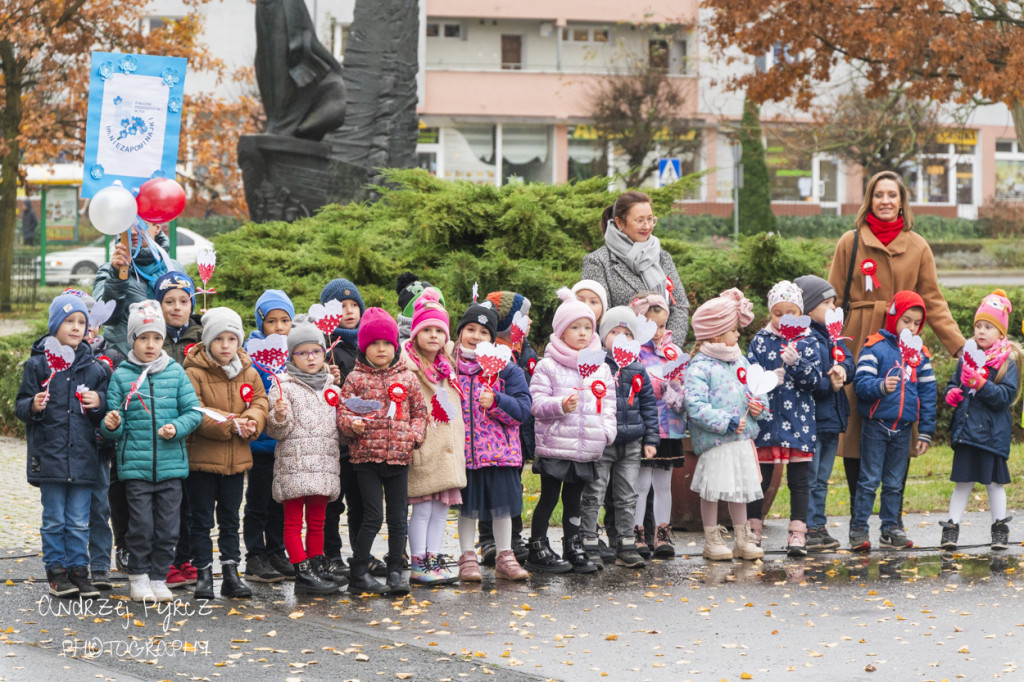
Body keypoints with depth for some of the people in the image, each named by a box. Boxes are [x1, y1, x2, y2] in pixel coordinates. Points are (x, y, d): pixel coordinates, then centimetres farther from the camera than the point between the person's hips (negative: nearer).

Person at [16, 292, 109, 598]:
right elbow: (21, 405, 3)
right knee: (54, 520, 4)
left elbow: (108, 409, 14)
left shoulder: (94, 367, 7)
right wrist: (33, 406, -18)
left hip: (83, 457, 2)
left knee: (79, 522, 5)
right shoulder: (37, 364, 1)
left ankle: (78, 570, 13)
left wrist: (100, 402, -8)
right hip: (49, 455, -2)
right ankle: (56, 571, 12)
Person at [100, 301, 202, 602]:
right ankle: (139, 575, 16)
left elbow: (193, 411, 4)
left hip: (171, 464, 2)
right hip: (135, 466, -1)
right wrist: (111, 425, -19)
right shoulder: (121, 376, 1)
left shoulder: (176, 373, 4)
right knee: (141, 525, -3)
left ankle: (159, 577, 19)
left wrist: (177, 428, -13)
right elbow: (117, 427, 3)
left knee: (168, 527, 5)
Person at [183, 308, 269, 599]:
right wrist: (230, 425, -23)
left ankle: (231, 573, 18)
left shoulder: (249, 374, 8)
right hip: (202, 458, -4)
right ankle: (204, 574, 10)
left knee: (230, 518, 12)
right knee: (202, 519, 3)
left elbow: (260, 404, 3)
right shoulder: (194, 373, -9)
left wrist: (250, 423, -19)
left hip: (236, 459, 4)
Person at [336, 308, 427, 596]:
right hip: (366, 456, -3)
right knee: (373, 516, -8)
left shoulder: (407, 378, 8)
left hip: (399, 456, 3)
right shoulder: (356, 378, 1)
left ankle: (395, 572, 15)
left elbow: (420, 412, 14)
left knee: (398, 517, 6)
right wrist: (351, 424, -21)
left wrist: (415, 434, -2)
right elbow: (343, 411, 0)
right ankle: (358, 574, 0)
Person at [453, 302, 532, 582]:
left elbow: (523, 409, -5)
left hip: (499, 449, 0)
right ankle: (467, 559, 14)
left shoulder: (506, 369, 1)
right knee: (468, 505, 5)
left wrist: (496, 402, -19)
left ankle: (504, 558, 15)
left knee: (502, 504, 4)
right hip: (463, 448, 0)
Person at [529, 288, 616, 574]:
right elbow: (536, 402, -8)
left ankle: (574, 548, 18)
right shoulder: (548, 366, -4)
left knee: (574, 499, 12)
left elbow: (609, 402, 16)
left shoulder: (601, 367, 12)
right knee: (549, 497, 1)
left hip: (587, 449, 4)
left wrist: (607, 430, 2)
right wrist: (560, 405, -24)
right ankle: (538, 549, 7)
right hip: (555, 444, -4)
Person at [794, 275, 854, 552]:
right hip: (810, 420, -9)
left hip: (832, 419, 9)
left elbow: (849, 362, 10)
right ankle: (807, 530, 0)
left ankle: (819, 527, 21)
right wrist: (829, 384, -19)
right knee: (808, 478, -4)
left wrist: (843, 370, -11)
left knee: (822, 479, 15)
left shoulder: (833, 335, 14)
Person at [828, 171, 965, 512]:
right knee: (855, 428, -2)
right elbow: (834, 300, 5)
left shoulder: (917, 247, 9)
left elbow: (933, 302, 9)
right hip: (859, 346, -1)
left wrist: (959, 344, -2)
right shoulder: (850, 243, 5)